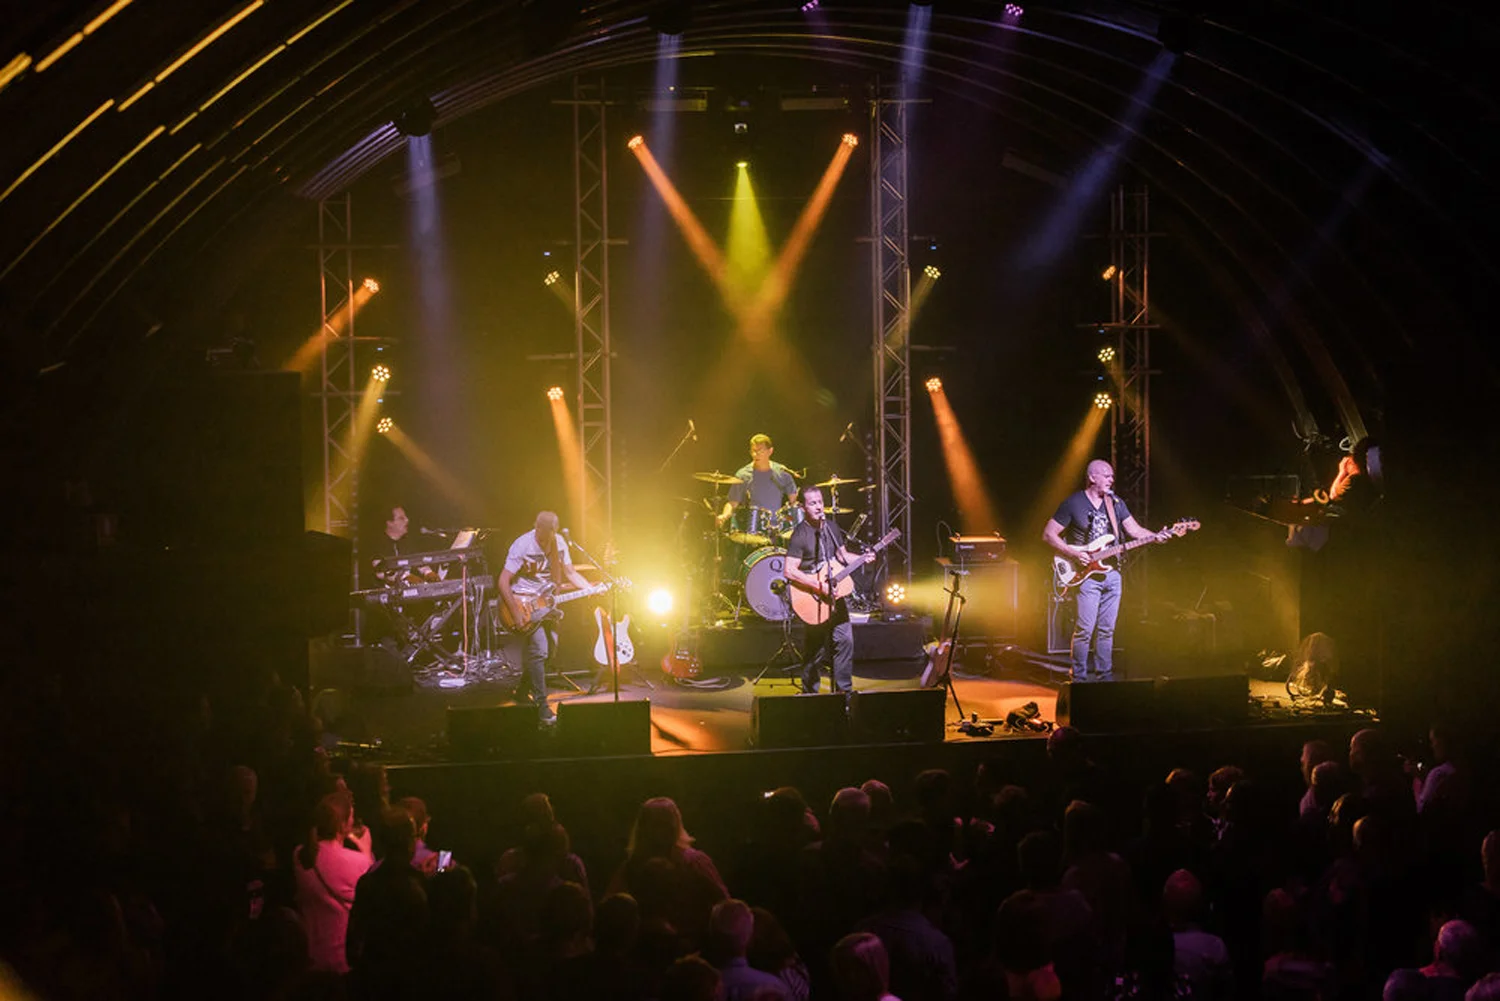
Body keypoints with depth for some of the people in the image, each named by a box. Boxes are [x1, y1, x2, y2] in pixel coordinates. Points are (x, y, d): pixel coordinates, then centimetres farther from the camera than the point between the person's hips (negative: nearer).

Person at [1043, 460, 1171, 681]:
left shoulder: (1116, 504, 13)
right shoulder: (1073, 504, -4)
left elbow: (1134, 530, 11)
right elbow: (1048, 534, -4)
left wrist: (1155, 536, -8)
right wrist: (1072, 553, -15)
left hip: (1112, 573, 5)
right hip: (1087, 575, -5)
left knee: (1107, 629, 7)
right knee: (1085, 628, -10)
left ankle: (1104, 675, 15)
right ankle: (1079, 677, -1)